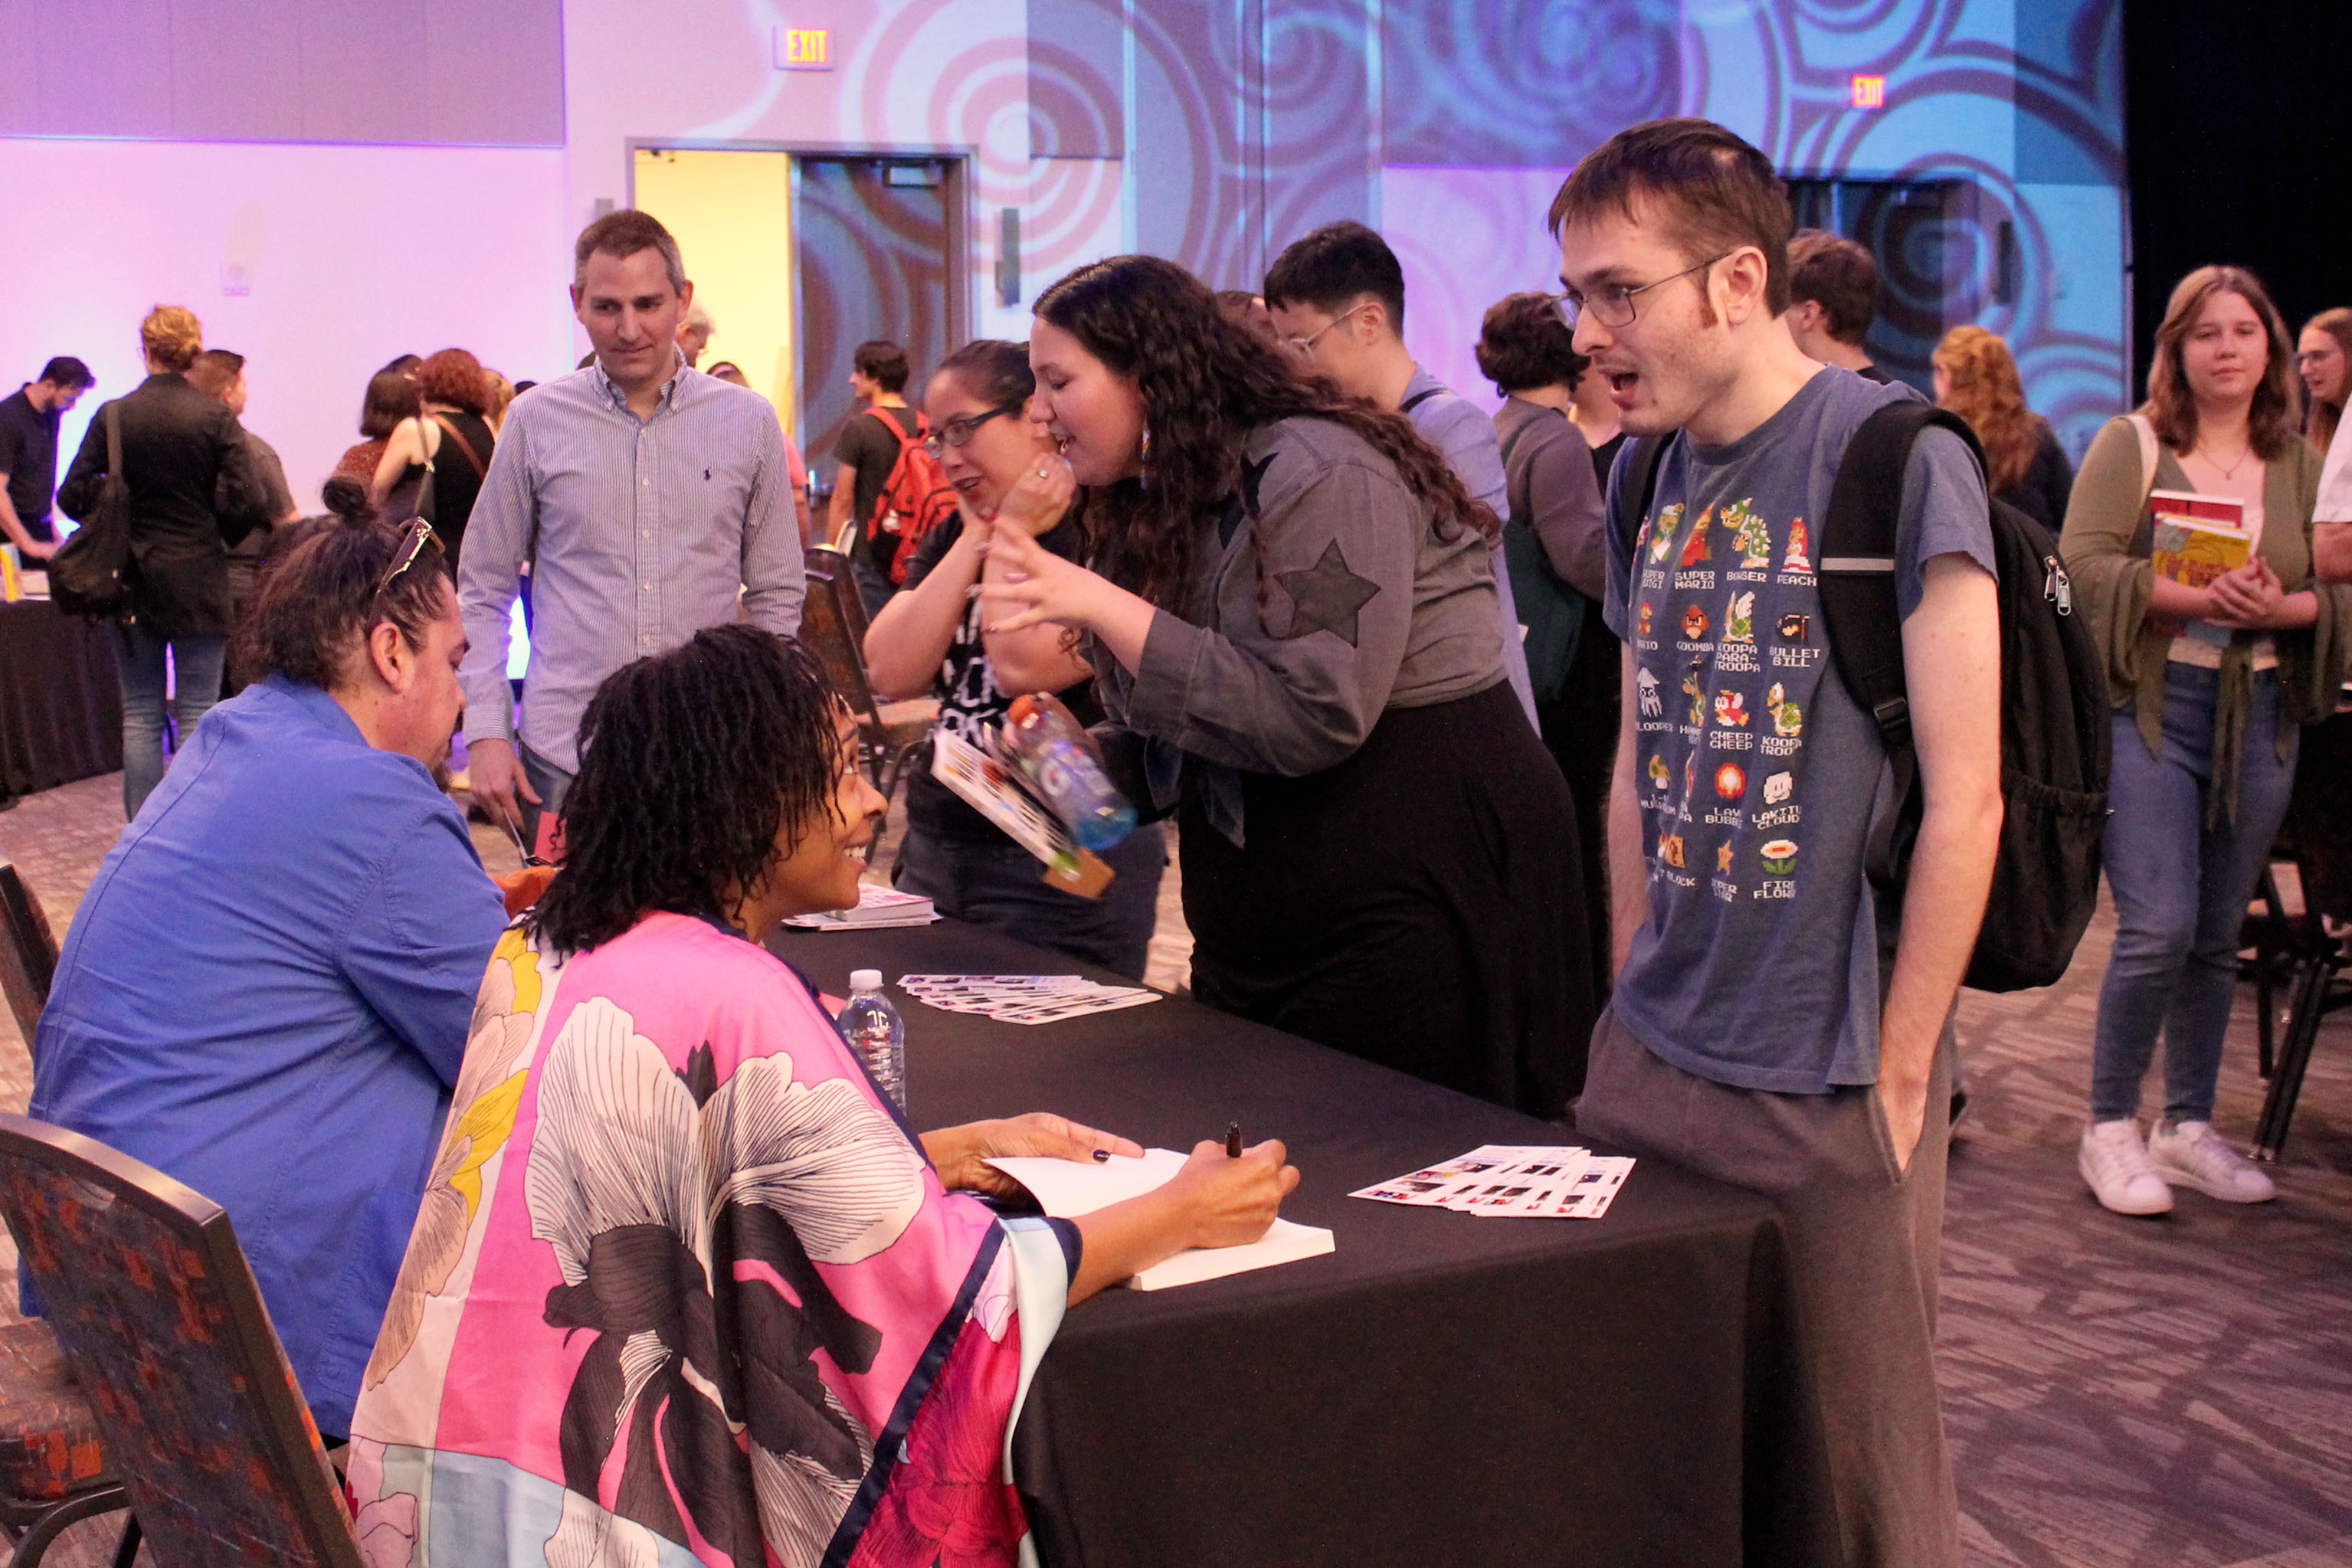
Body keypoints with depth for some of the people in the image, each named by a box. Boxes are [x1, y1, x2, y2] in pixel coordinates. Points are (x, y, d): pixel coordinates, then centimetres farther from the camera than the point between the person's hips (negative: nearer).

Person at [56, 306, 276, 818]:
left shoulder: (112, 416, -4)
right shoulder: (215, 417, -8)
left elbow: (73, 496, -3)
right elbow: (249, 504, -12)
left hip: (133, 583, 2)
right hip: (199, 581, -2)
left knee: (140, 715, 9)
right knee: (197, 714, 3)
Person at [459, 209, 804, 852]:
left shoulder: (748, 423, 6)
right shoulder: (535, 422, 4)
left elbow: (776, 595, 11)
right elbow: (483, 591, 9)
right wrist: (485, 732, 0)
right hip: (563, 756, 0)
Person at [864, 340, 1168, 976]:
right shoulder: (953, 536, 13)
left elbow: (1024, 667, -24)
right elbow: (892, 674, -1)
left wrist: (1012, 532, -12)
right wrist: (976, 539, -3)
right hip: (935, 849, 7)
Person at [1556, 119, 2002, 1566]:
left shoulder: (1897, 460, -13)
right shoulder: (1652, 481, 7)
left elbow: (1965, 799, -14)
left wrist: (1897, 1076, -12)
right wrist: (1638, 1001, 12)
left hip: (1830, 1091, -6)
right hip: (1649, 1067, 6)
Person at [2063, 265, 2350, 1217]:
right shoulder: (2131, 444, -1)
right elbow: (2084, 563, -11)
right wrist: (2196, 598, -23)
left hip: (2260, 718, 5)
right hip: (2149, 710, -4)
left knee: (2218, 937, 11)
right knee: (2159, 929, -12)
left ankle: (2189, 1127, 24)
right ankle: (2110, 1130, 4)